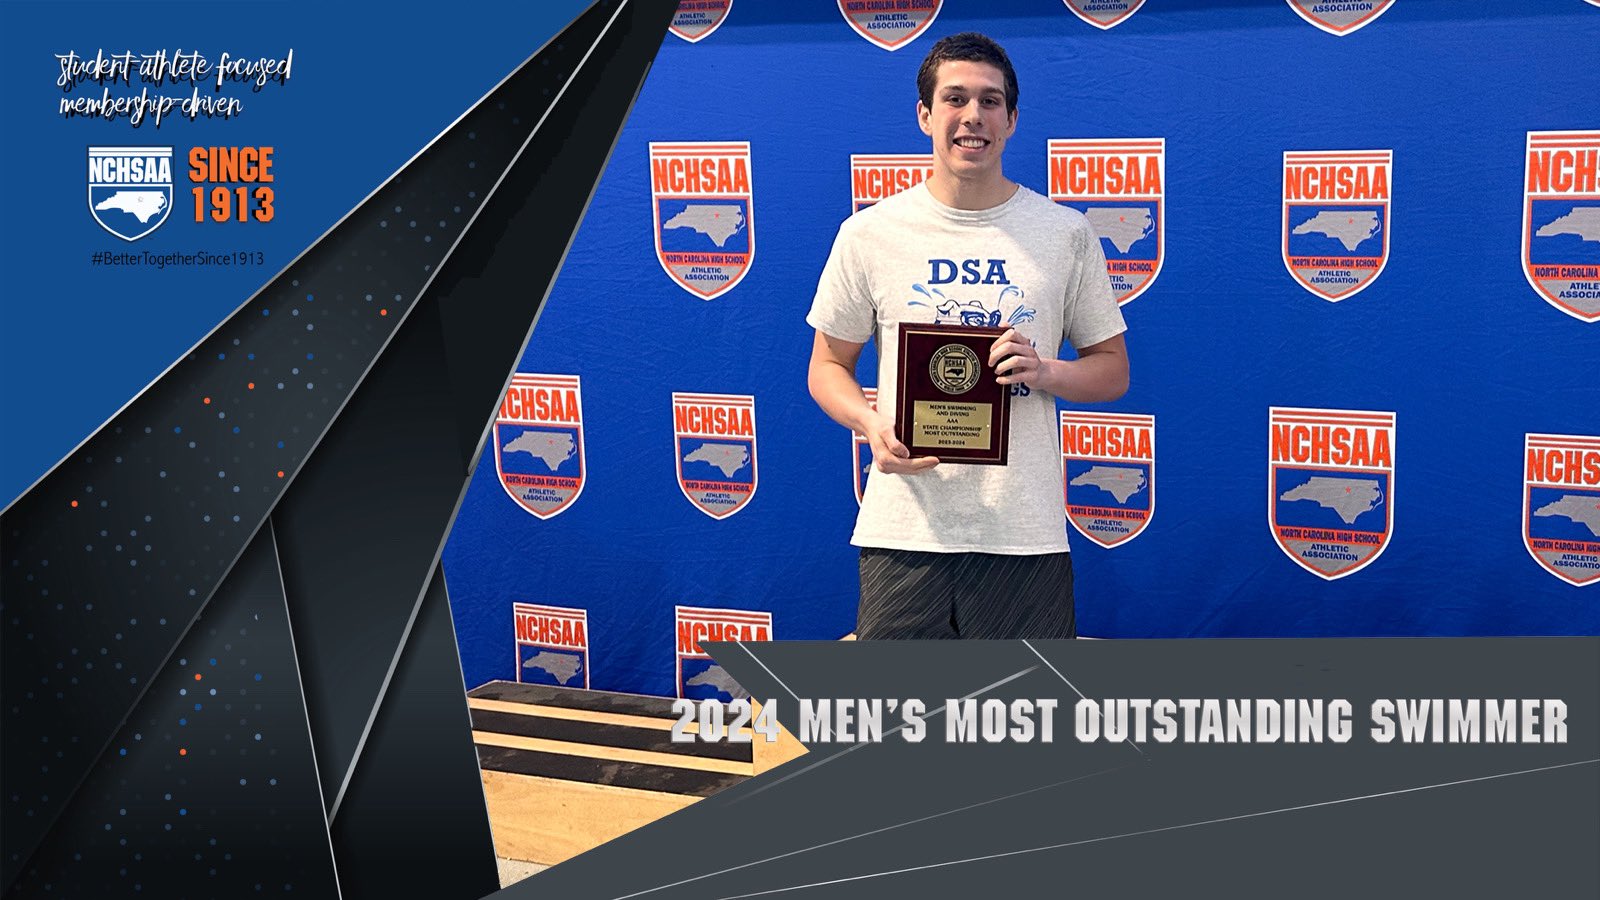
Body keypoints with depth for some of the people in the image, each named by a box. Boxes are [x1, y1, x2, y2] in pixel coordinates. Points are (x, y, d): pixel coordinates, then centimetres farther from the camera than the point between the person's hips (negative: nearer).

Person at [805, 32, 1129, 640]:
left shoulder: (1066, 234, 5)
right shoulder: (869, 234, 4)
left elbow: (1112, 370, 11)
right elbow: (827, 367, 10)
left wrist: (1046, 372, -11)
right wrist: (872, 424, -11)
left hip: (1026, 534, 0)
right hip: (903, 529, 0)